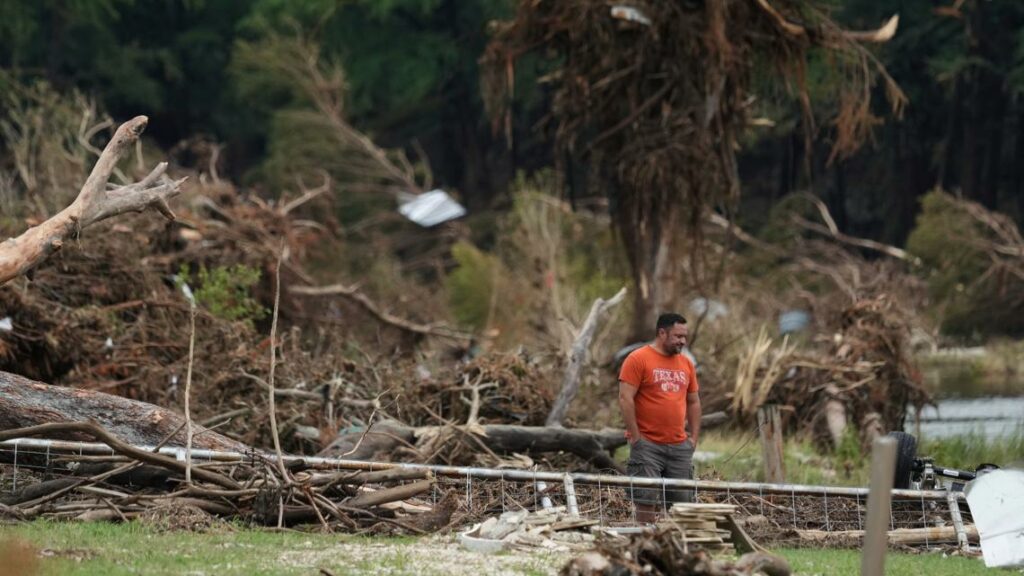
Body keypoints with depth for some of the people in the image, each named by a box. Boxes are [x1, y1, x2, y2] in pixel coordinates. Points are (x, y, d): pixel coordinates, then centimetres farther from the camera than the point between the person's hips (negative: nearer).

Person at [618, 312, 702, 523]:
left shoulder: (685, 363, 14)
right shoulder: (638, 359, -5)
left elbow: (694, 402, 20)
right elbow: (625, 398, -10)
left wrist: (694, 437, 11)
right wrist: (635, 437, -12)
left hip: (679, 446, 6)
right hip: (647, 445, -6)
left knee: (684, 501, 3)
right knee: (646, 501, -7)